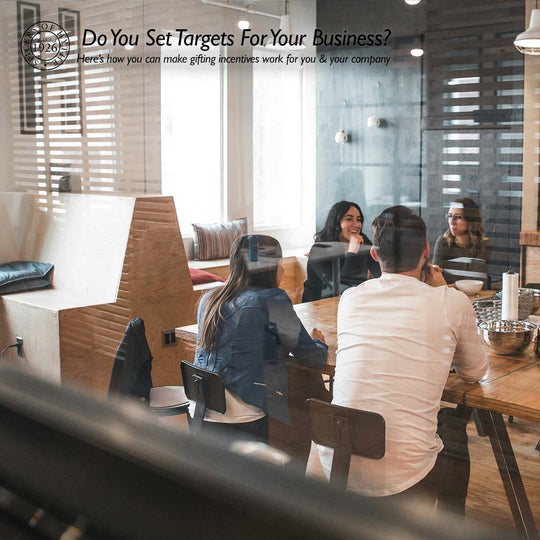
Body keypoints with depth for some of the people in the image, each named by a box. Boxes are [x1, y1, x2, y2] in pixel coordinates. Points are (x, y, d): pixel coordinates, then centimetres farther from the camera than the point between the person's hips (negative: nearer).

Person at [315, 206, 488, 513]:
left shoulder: (350, 299, 4)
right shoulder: (453, 303, -7)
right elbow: (475, 372, 12)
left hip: (336, 468, 4)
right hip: (402, 480, -4)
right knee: (453, 424, 29)